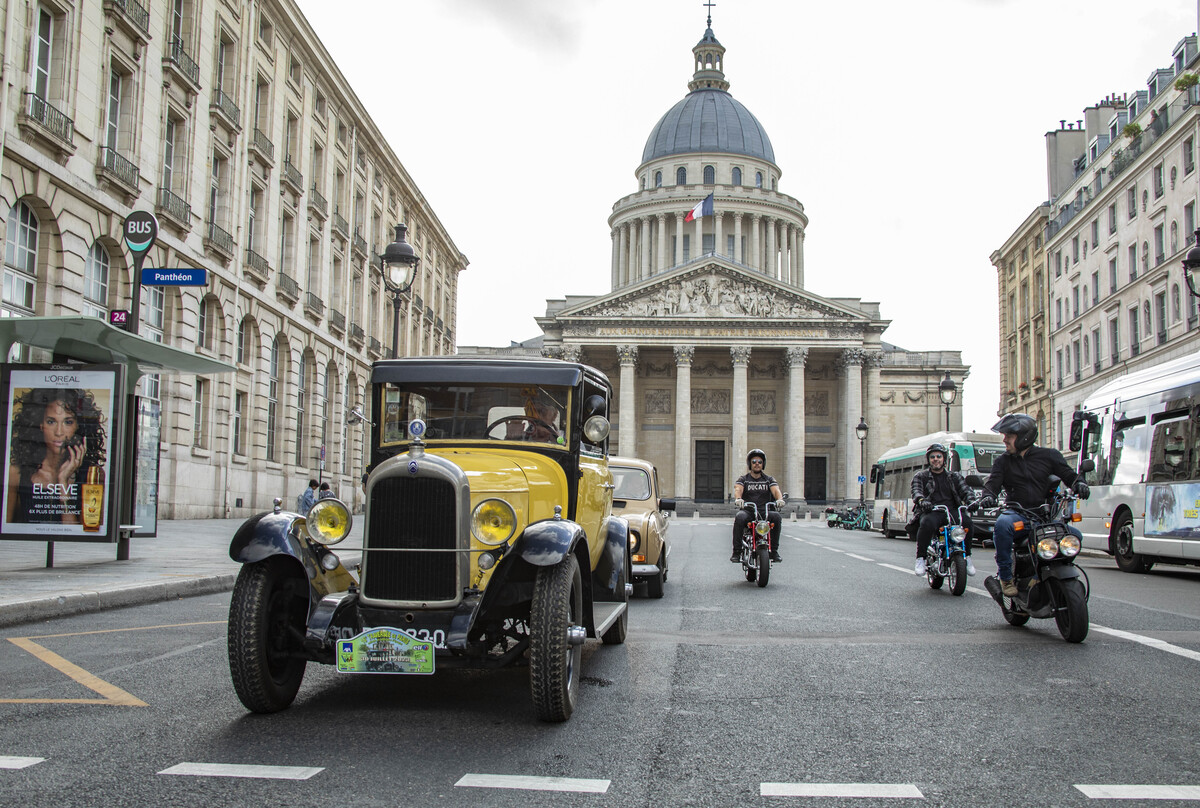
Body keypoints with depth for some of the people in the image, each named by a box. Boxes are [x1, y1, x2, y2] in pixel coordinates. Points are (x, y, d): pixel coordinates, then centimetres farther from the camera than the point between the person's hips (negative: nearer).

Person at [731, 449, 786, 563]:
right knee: (739, 518, -35)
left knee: (776, 517, -31)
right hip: (747, 511, -1)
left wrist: (779, 499, -26)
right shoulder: (743, 479, 13)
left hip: (764, 512, 1)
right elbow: (738, 489, -8)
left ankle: (774, 551, -19)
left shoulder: (769, 479, 17)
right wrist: (738, 498, -33)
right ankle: (736, 552, -26)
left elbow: (775, 490, -2)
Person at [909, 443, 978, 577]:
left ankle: (967, 556, -13)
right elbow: (916, 491, -2)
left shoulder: (954, 476, 23)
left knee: (966, 521, -30)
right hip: (931, 512, -2)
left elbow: (965, 490, 8)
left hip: (952, 511, 2)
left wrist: (971, 501, -16)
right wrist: (921, 501, -27)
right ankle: (920, 559, -26)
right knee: (927, 523, -37)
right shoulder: (920, 476, 16)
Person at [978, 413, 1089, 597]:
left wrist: (1079, 483, -14)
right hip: (1016, 512, -1)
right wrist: (988, 496, -20)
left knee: (1074, 535, -22)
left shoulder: (1048, 455, 11)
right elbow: (993, 482, 3)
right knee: (1002, 524, -36)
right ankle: (1005, 576, -24)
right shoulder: (1003, 461, 14)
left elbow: (1068, 474, 10)